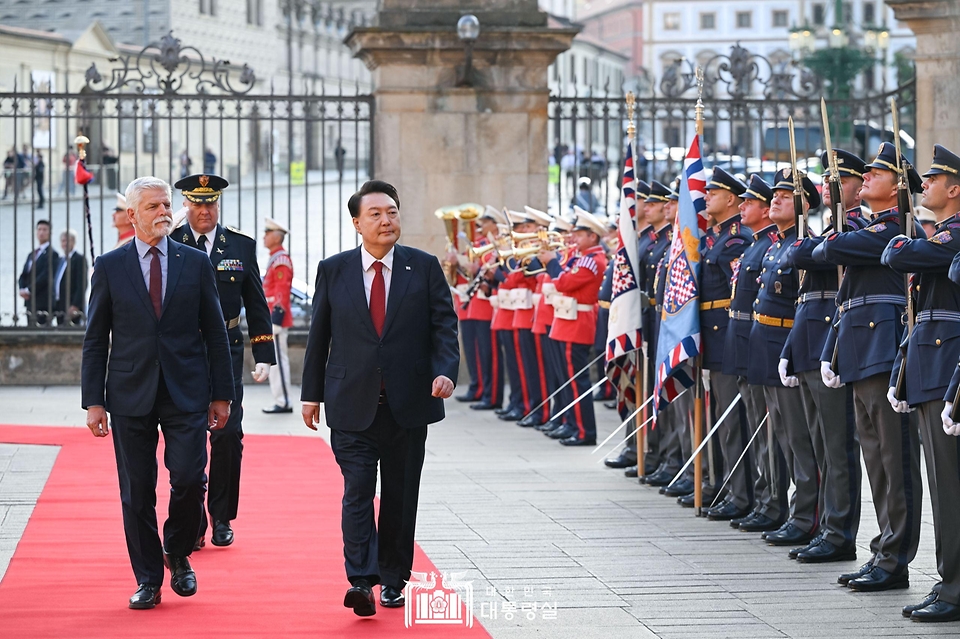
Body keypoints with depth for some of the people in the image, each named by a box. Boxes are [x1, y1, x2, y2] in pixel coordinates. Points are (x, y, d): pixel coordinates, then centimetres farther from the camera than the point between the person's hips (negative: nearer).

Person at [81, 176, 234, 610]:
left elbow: (214, 332, 8)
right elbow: (95, 340, 5)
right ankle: (148, 579, 13)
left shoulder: (196, 263, 6)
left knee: (188, 477, -11)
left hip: (186, 393, 0)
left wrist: (221, 394, 4)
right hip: (131, 394, 0)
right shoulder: (110, 266, 4)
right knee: (137, 491, 2)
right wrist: (94, 401, -2)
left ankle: (177, 554, 15)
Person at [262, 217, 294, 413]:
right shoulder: (275, 259, 18)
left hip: (276, 318, -10)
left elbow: (282, 293, -19)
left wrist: (276, 321, -23)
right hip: (272, 318, 10)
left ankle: (283, 402, -8)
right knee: (277, 360, 10)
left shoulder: (281, 260, -13)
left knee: (277, 360, -9)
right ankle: (283, 402, 12)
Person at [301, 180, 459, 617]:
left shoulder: (424, 267, 3)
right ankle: (361, 581, -15)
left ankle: (393, 580, 18)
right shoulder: (333, 270, 4)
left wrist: (445, 370, -16)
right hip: (352, 404, -1)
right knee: (357, 491, -10)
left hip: (409, 403, 1)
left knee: (401, 495, 8)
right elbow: (319, 335, 9)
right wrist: (312, 393, 8)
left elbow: (444, 325, 1)